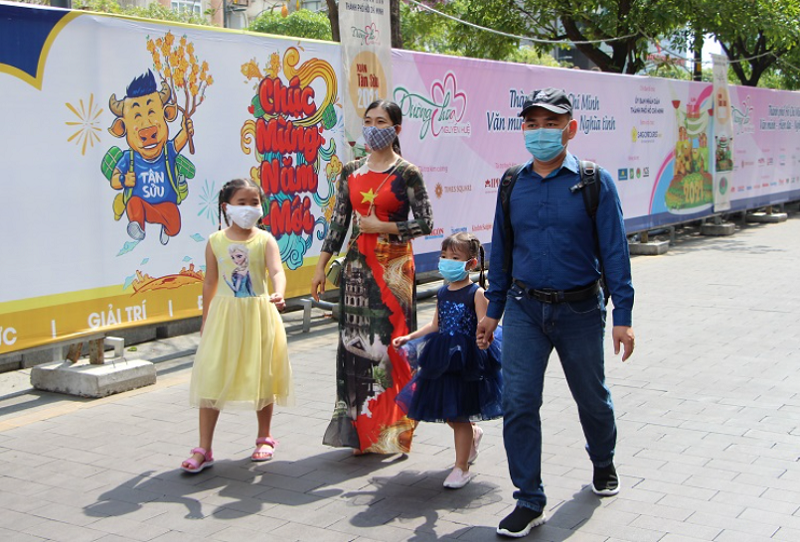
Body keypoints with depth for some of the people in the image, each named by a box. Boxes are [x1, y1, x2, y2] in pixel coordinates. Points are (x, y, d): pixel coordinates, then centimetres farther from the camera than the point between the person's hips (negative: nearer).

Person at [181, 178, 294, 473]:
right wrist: (205, 320, 14)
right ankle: (204, 450, 4)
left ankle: (264, 438, 30)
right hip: (223, 314, 1)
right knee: (211, 376, -2)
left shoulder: (265, 239, -3)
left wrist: (278, 294, -41)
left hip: (258, 314, -1)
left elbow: (276, 271, -20)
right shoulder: (216, 241, 2)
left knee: (261, 375, 10)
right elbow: (210, 282, 10)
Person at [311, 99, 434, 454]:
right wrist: (321, 267, 7)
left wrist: (382, 227, -12)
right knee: (356, 342, 4)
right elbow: (338, 222, 10)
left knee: (391, 342, -3)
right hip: (357, 265, 4)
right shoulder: (351, 172, 10)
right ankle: (361, 429, 15)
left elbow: (425, 223, -5)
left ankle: (392, 430, 9)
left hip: (393, 266, -4)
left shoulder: (407, 173, -3)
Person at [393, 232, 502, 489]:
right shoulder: (442, 293, 8)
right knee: (448, 413, 13)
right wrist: (409, 337, 12)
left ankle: (461, 468, 14)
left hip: (468, 361, -6)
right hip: (443, 359, 6)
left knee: (458, 414, 0)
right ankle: (473, 434, 44)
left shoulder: (476, 293, -10)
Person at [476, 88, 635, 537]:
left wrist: (623, 317, -10)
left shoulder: (595, 182, -6)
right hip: (525, 309, 2)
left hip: (580, 310, -2)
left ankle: (604, 463, 46)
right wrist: (493, 310, 11)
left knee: (592, 397, 16)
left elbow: (614, 252, -7)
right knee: (518, 403, -6)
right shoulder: (512, 185, 3)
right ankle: (530, 502, 6)